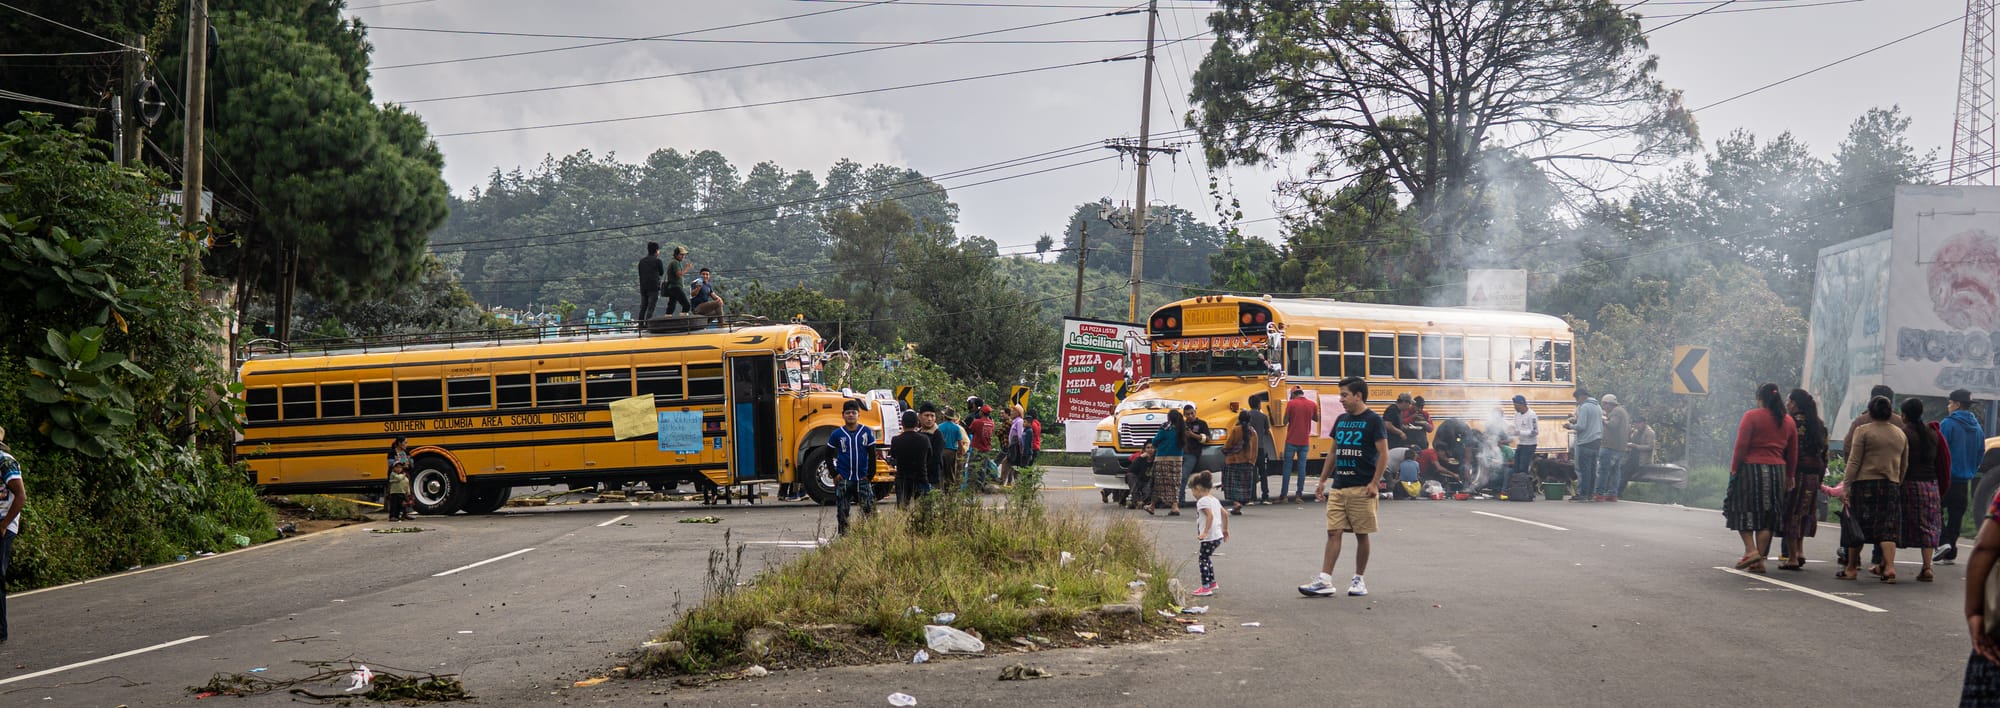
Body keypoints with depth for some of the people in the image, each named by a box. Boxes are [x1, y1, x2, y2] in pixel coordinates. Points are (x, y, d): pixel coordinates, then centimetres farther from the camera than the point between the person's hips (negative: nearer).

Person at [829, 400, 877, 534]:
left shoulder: (867, 432, 1)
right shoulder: (837, 434, 0)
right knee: (842, 513, 5)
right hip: (843, 481, 0)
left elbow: (872, 455, 5)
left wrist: (870, 475, -1)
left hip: (862, 479, 0)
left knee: (869, 511, -6)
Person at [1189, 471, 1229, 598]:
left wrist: (1205, 532, -29)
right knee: (1207, 559, 24)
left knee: (1203, 560, -4)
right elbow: (1225, 514, 19)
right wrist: (1225, 529, 29)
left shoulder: (1202, 501, -14)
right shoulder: (1214, 499, 15)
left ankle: (1206, 587, -6)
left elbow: (1210, 516, -27)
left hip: (1209, 538, -10)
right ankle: (1212, 582, 34)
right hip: (1218, 536, 10)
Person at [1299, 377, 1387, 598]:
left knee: (1361, 534, 4)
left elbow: (1383, 454, -10)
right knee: (1333, 532, 0)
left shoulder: (1373, 421, -6)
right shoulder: (1341, 420, 13)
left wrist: (1374, 483, -17)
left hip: (1361, 489, -6)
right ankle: (1325, 581, -4)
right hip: (1339, 488, 6)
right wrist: (1322, 481, 15)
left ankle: (1359, 580, 15)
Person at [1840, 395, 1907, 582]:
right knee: (1888, 529, 2)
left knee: (1857, 527, 5)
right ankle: (1890, 566, -12)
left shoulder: (1862, 431, -4)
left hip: (1865, 483, -4)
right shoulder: (1901, 434, 12)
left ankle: (1851, 568, 12)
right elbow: (1904, 465, 16)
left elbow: (1854, 461, -8)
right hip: (1891, 485, 4)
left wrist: (1846, 486, -7)